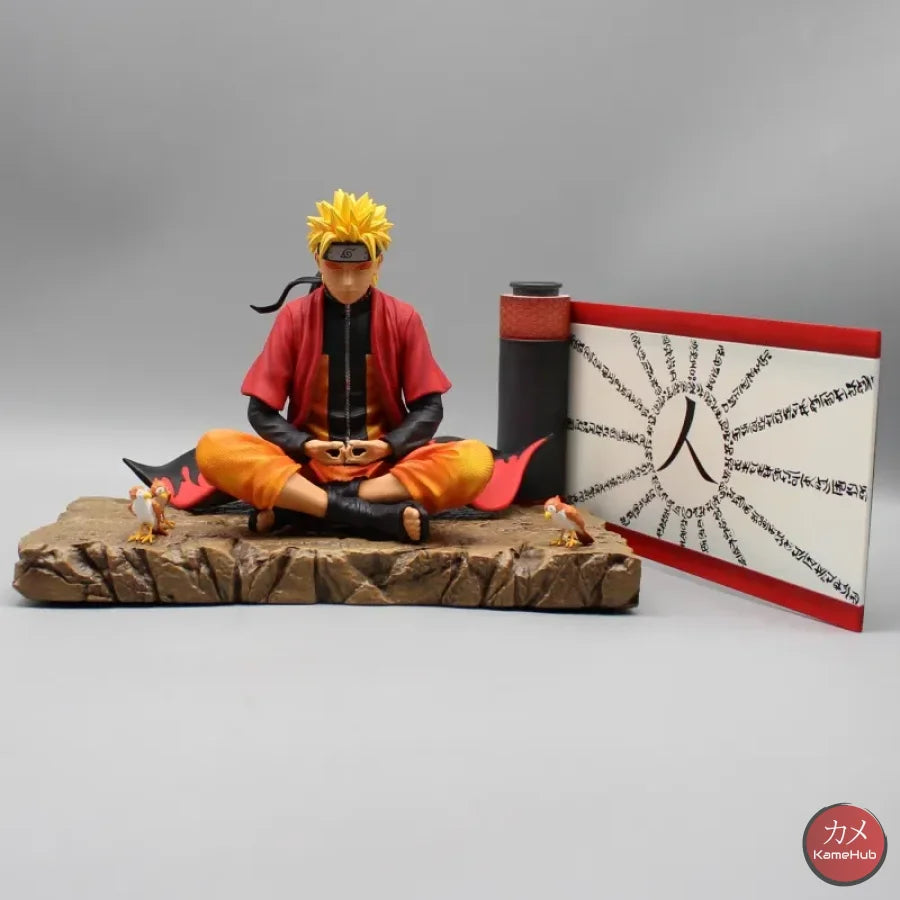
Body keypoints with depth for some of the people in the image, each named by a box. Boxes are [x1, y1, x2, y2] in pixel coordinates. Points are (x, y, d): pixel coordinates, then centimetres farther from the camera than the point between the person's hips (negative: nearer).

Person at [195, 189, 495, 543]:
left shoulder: (403, 318, 2)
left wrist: (388, 446, -17)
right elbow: (261, 410, 1)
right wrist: (304, 445, -18)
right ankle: (380, 514, -35)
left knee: (476, 460, -29)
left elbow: (428, 407, 2)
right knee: (214, 449, -28)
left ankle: (296, 506, -27)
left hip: (385, 465, 1)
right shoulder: (294, 316, 1)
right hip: (307, 464, 0)